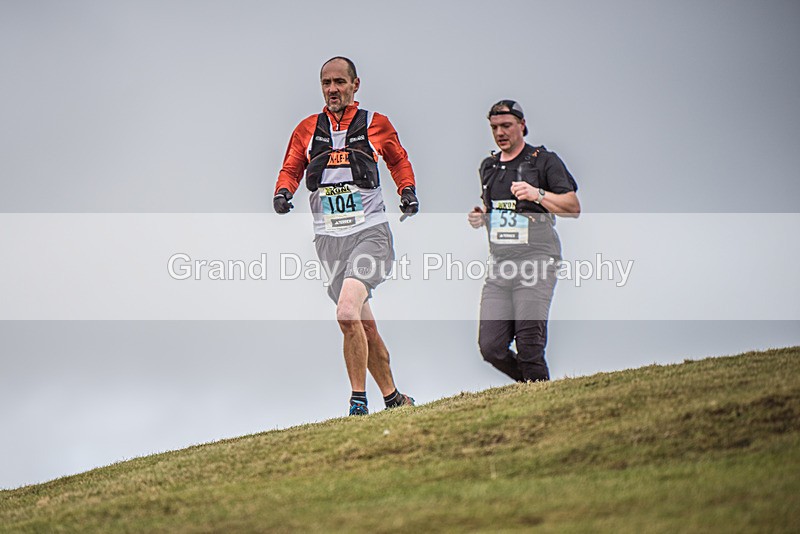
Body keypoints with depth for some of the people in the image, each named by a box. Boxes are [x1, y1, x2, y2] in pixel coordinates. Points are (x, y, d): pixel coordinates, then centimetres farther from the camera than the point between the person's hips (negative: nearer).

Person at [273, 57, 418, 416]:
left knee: (347, 313, -24)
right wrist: (283, 192, -6)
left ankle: (358, 402, -19)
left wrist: (408, 190, 5)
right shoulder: (307, 130, 9)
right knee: (364, 326, 8)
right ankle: (393, 399, 23)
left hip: (371, 234, -3)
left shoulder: (375, 124, 5)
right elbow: (291, 168, 15)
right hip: (329, 240, 4)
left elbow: (398, 160, 21)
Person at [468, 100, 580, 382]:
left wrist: (538, 194, -18)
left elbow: (573, 207, -4)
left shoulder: (544, 161, 2)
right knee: (491, 347, -2)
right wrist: (480, 216, 11)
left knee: (529, 346, -15)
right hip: (499, 265, 6)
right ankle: (530, 385, 19)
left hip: (536, 262, -6)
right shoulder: (488, 166, 20)